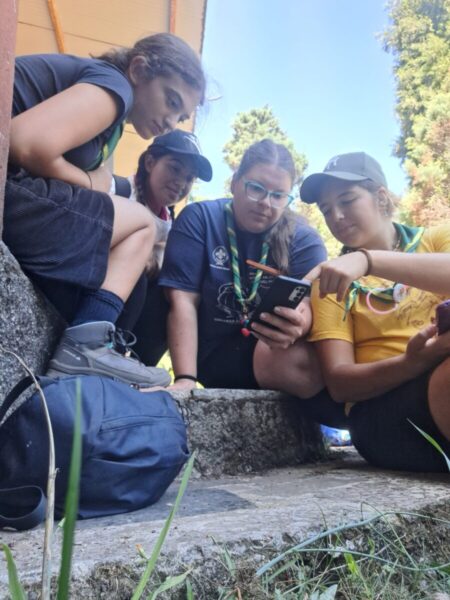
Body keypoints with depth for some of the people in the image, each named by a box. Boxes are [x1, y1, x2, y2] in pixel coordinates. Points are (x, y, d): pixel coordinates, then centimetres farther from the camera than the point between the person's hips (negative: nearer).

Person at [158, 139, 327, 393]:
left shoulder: (304, 239, 0)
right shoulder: (199, 219, -2)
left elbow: (308, 304, -14)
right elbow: (183, 300, -11)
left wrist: (297, 326, -40)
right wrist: (185, 378, -21)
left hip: (275, 352, 1)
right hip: (211, 356, 0)